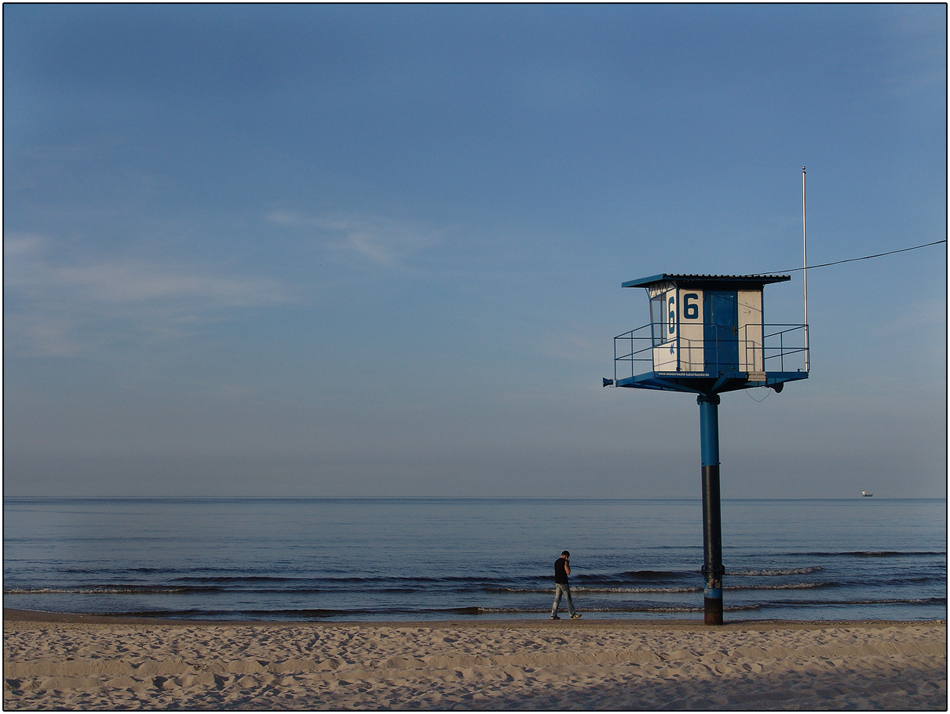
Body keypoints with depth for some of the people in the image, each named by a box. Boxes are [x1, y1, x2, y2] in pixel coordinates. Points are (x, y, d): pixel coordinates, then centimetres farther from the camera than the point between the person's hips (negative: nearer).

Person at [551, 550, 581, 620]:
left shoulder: (556, 562, 13)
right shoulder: (565, 561, -12)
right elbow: (568, 572, -16)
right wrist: (568, 564, -3)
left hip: (557, 582, 8)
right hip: (563, 583, -8)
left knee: (557, 599, 8)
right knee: (568, 599, 0)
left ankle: (553, 615, 4)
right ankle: (572, 614, 4)